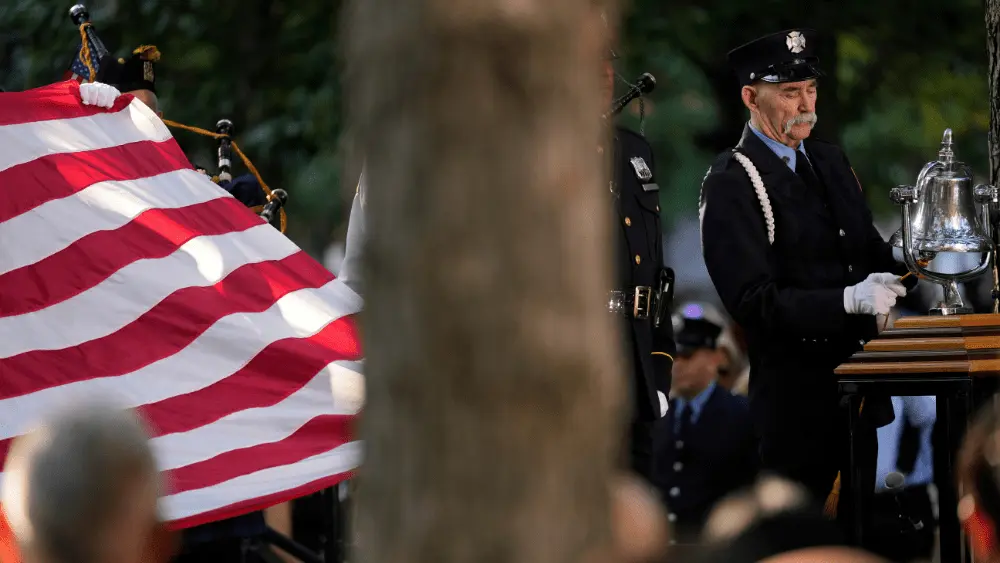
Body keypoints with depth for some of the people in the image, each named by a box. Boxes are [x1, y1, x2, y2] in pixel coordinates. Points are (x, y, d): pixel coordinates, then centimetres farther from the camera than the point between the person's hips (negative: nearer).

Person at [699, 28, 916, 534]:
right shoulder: (730, 185, -11)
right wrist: (848, 300, -28)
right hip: (795, 396, -7)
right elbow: (752, 301, -19)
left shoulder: (830, 162, 13)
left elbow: (868, 252, 20)